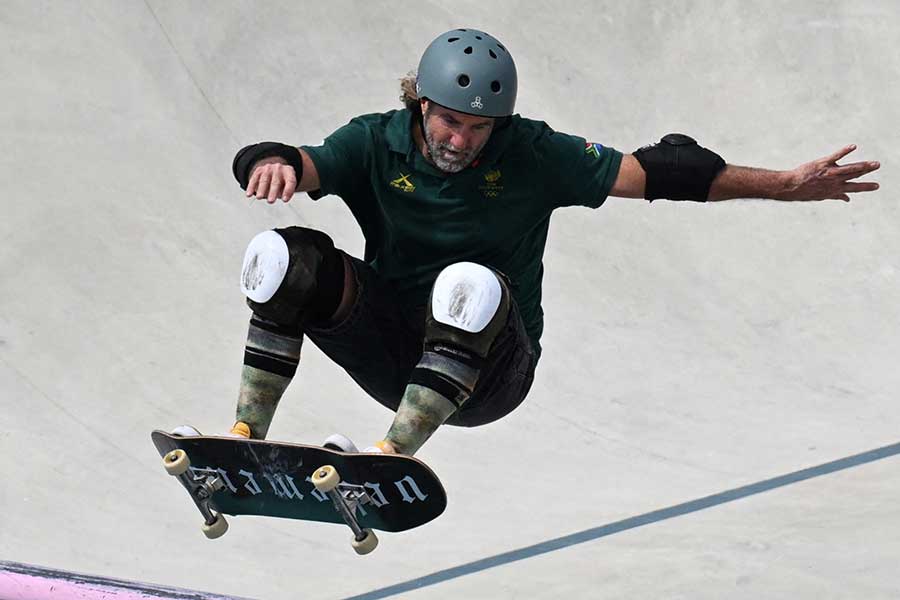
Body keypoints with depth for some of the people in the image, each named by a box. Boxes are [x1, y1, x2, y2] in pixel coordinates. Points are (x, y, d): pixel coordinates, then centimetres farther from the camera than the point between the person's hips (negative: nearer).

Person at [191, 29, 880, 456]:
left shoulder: (532, 155, -7)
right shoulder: (378, 143, -4)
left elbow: (653, 172, -7)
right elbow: (306, 166, -19)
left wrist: (787, 184, -9)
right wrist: (274, 163, -46)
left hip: (490, 373, -2)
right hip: (393, 350, 2)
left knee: (471, 284, -36)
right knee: (287, 257, -20)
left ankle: (391, 454, -42)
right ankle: (247, 439, -20)